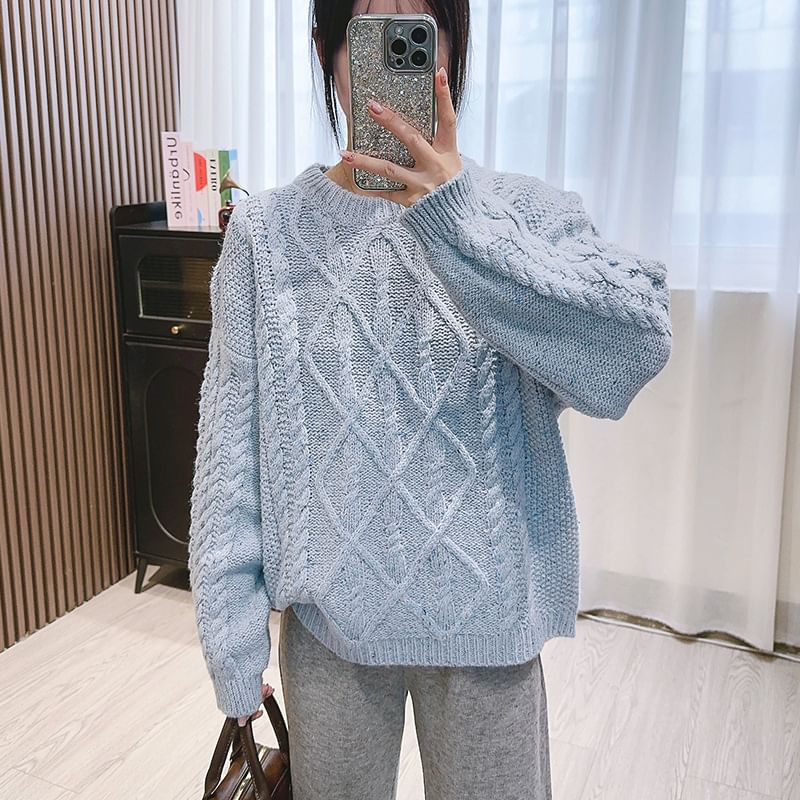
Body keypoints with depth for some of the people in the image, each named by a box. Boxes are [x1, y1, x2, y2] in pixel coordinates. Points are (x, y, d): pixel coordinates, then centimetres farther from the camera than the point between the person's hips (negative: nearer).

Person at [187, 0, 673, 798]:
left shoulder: (526, 211, -5)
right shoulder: (267, 231, -4)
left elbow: (639, 345, -23)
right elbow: (230, 446, -5)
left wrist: (460, 218, -30)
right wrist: (232, 638, -4)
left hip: (487, 615, 0)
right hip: (327, 618, 1)